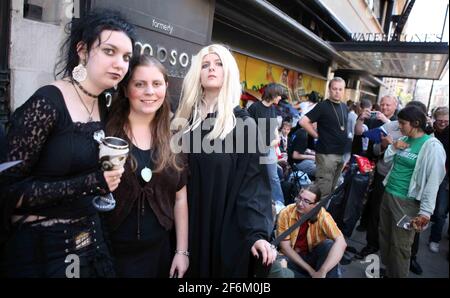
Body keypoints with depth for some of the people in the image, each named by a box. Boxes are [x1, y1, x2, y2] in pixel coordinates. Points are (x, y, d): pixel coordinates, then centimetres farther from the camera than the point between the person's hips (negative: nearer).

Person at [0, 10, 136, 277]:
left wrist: (107, 180, 1)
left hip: (91, 239, 7)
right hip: (42, 247, -6)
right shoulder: (47, 103, -19)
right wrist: (91, 183, -23)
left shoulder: (105, 107, 2)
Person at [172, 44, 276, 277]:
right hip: (187, 225, 4)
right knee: (190, 270, 16)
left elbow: (254, 179, -12)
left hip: (226, 227, -3)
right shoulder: (185, 120, 5)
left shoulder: (243, 124, -8)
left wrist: (256, 232, -21)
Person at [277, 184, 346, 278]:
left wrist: (322, 272, -40)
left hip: (315, 256, 0)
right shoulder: (286, 213, -17)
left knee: (329, 244, -30)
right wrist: (310, 270, -20)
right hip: (293, 257, 1)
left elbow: (341, 243, -32)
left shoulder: (322, 215, -19)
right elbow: (285, 247, -13)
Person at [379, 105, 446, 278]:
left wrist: (425, 212, -18)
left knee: (400, 246, -1)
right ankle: (387, 271, 35)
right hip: (387, 194, 7)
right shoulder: (403, 139, 8)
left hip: (406, 201, -7)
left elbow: (433, 181, -16)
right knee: (384, 237, 17)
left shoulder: (431, 146, -13)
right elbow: (387, 159, 19)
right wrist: (393, 148, -2)